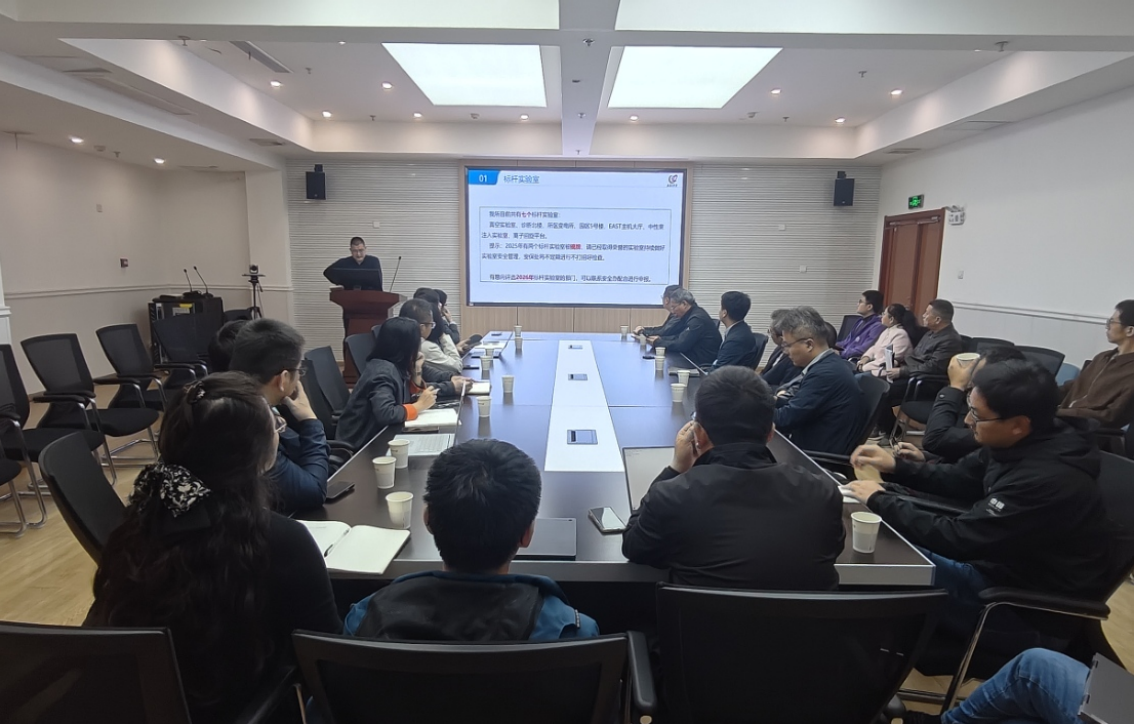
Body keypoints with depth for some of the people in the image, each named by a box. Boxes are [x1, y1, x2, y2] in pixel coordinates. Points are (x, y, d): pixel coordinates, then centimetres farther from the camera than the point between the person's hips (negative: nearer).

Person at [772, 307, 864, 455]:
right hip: (814, 442, 9)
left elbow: (785, 419, -21)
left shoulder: (825, 373, -23)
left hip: (821, 453, -9)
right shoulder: (826, 364, 7)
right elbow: (795, 403, 9)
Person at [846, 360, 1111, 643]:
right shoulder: (1018, 443, -5)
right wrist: (897, 467, 0)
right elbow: (959, 478, 13)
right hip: (1005, 559, 9)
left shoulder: (1046, 480, -32)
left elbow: (958, 539, -29)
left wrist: (880, 500, -19)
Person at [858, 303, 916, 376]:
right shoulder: (887, 330, 15)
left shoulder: (901, 334, -15)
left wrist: (865, 367, -20)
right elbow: (875, 348, 20)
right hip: (875, 365, 9)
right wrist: (865, 358, -2)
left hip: (885, 372, -9)